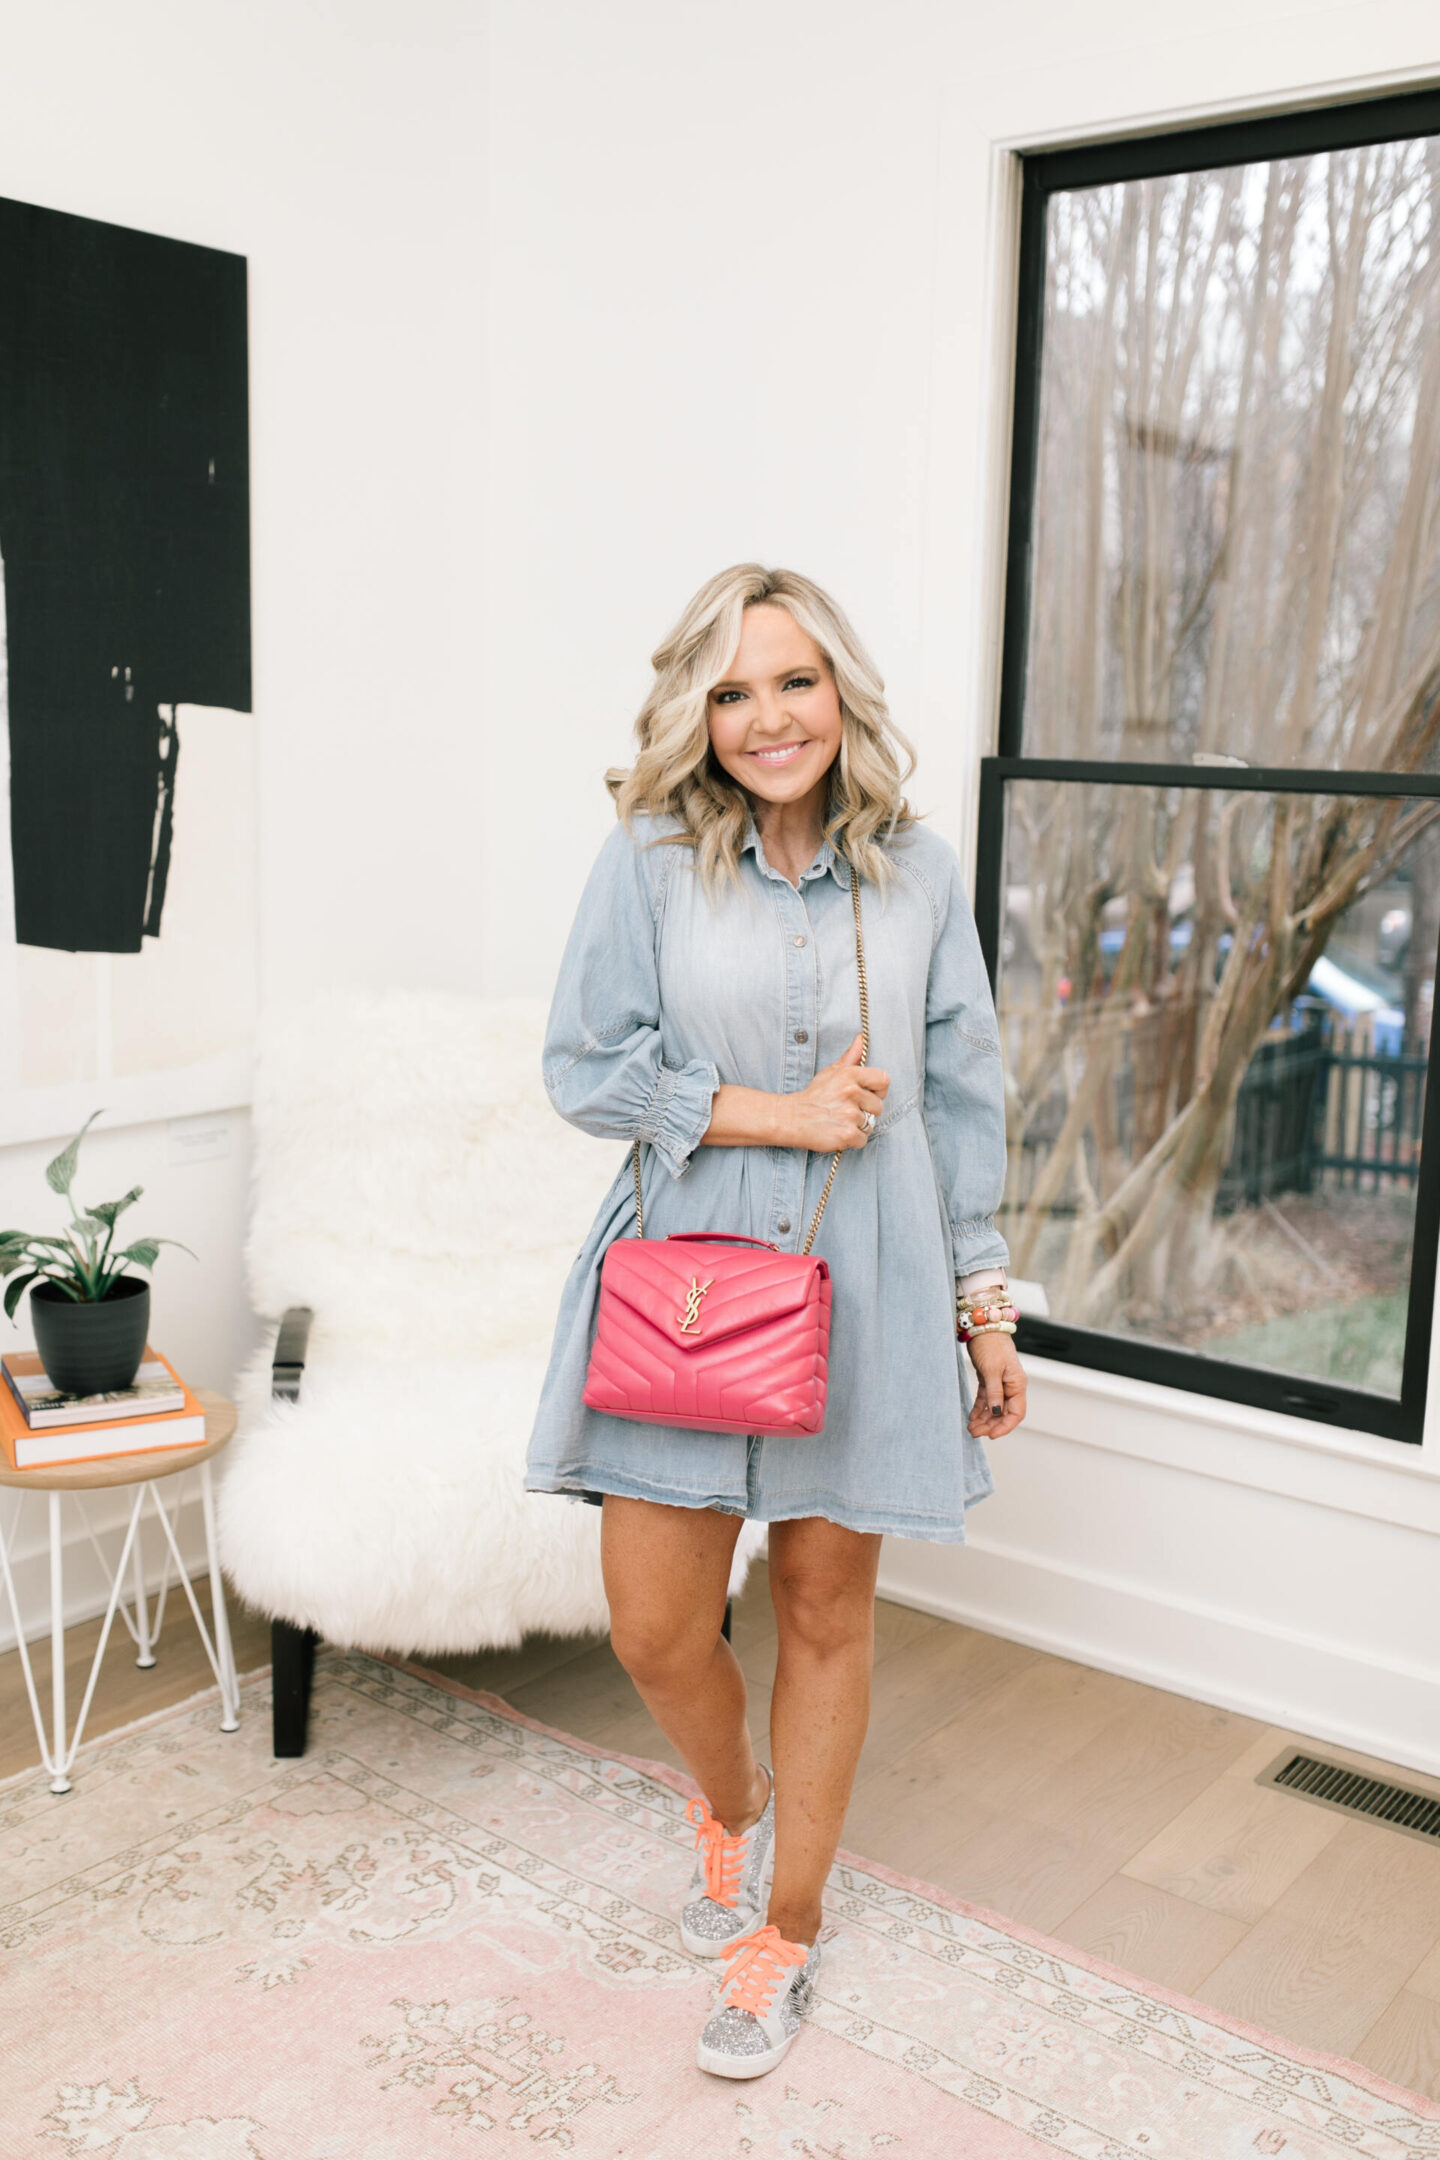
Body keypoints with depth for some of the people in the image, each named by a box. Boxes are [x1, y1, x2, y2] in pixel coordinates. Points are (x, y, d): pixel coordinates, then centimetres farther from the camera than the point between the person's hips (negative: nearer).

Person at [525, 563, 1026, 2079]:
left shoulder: (918, 872, 2)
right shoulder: (651, 860, -4)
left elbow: (963, 1100, 8)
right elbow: (583, 1066, -5)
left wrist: (984, 1301, 8)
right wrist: (778, 1114, -12)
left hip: (865, 1285, 1)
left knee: (826, 1609, 11)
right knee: (654, 1628, 1)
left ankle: (787, 1924, 33)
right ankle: (730, 1804, 38)